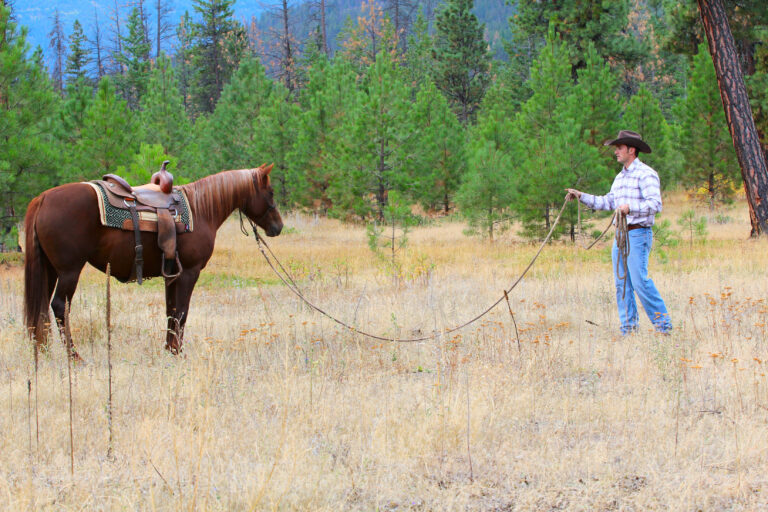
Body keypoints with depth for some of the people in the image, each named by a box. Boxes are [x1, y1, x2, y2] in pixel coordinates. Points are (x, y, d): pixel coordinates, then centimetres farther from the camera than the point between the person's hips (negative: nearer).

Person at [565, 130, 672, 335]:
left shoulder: (646, 174, -8)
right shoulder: (620, 177, 20)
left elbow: (655, 204, -18)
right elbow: (608, 202, 25)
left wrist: (631, 207, -29)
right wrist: (581, 196, 19)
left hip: (638, 235, -9)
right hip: (621, 234, 9)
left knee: (640, 281, -15)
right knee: (622, 283, 5)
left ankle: (663, 323, -7)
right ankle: (628, 329, 8)